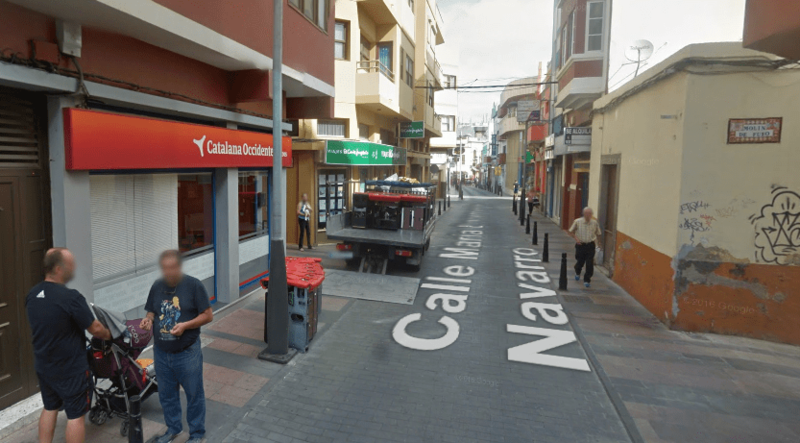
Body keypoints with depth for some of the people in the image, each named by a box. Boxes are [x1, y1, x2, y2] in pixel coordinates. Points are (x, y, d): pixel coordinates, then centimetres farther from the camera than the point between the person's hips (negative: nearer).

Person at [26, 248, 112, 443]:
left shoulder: (32, 295, -2)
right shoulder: (71, 297, -27)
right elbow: (95, 329, -19)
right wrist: (108, 335, 1)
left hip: (43, 366, 7)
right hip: (71, 369, -7)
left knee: (49, 408, 23)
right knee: (76, 415, 6)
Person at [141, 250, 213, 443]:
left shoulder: (194, 285, -13)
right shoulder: (157, 286, 3)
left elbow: (208, 315, -11)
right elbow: (151, 311, 14)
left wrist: (185, 325, -24)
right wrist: (149, 319, -8)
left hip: (187, 353, -5)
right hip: (161, 353, 5)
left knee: (194, 394, 8)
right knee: (167, 394, 20)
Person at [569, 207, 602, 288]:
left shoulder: (594, 223, -2)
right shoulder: (577, 222, -7)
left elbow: (598, 233, 13)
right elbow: (571, 231, 5)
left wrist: (595, 240, -1)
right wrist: (576, 238, -7)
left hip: (590, 246, 1)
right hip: (580, 244, -1)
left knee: (590, 264, -5)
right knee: (580, 262, 10)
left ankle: (587, 280, 9)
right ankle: (577, 273, 44)